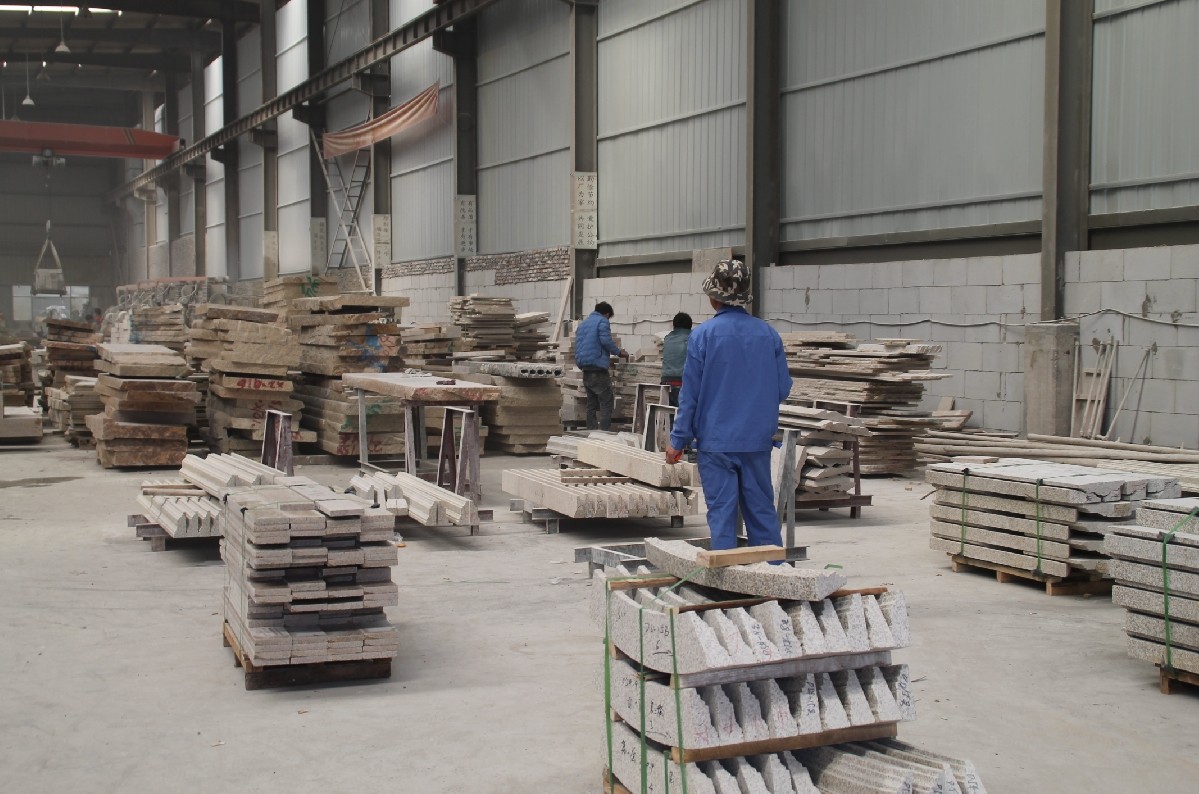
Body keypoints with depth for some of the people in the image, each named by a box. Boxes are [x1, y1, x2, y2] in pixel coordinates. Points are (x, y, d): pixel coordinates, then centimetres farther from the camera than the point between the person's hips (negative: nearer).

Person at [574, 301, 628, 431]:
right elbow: (606, 341, -18)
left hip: (585, 369, 8)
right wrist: (619, 352, -4)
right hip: (598, 369, -8)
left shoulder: (583, 323, 21)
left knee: (592, 403, 12)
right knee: (607, 402, -6)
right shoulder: (602, 321, -4)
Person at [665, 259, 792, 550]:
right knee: (762, 510, 11)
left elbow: (690, 394, -7)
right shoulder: (768, 334, 0)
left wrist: (678, 440, 0)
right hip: (758, 440, 3)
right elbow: (783, 389, 5)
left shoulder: (703, 335, -9)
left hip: (716, 441, -3)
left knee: (721, 512, 3)